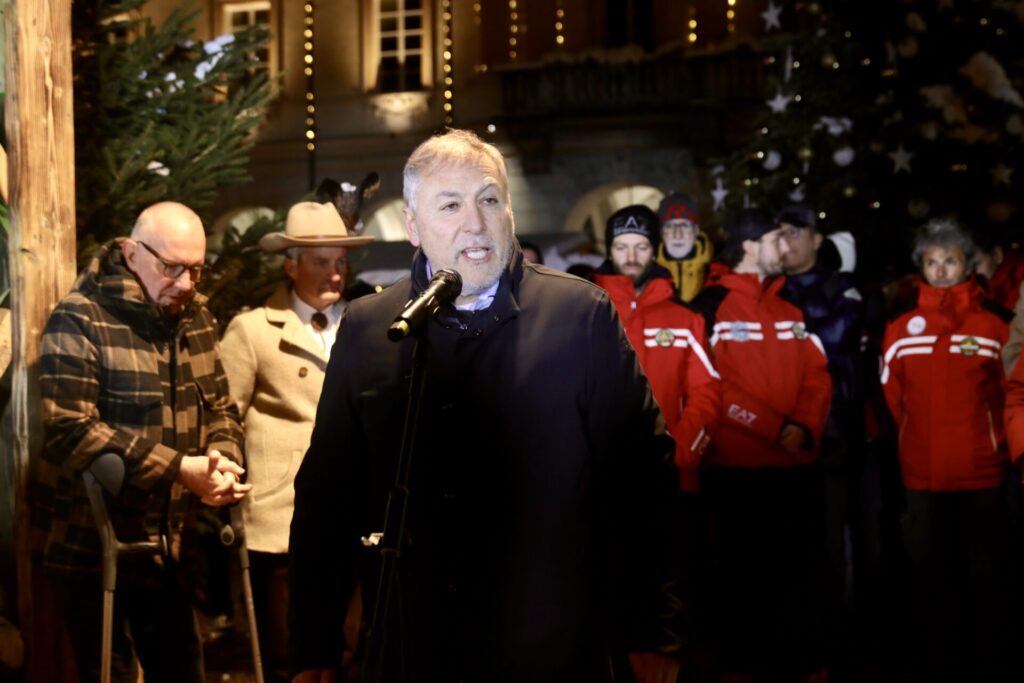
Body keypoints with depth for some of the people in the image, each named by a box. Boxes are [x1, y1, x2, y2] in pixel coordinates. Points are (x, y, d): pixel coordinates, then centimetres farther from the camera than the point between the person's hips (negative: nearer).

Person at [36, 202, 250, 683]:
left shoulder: (194, 318, 7)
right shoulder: (80, 322, -15)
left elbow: (220, 408, 12)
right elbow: (70, 431, -24)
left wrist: (223, 459, -12)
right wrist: (179, 469, -26)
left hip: (169, 547, 6)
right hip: (94, 550, -6)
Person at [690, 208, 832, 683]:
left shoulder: (790, 308, 14)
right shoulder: (711, 307, -6)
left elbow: (817, 375, 10)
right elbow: (712, 385, -12)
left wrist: (805, 427, -8)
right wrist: (775, 428, -14)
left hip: (797, 465, 5)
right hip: (736, 466, -5)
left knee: (803, 567, 8)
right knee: (741, 571, 6)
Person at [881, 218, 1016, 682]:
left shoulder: (993, 325, -2)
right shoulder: (900, 329, 4)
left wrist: (982, 439, 7)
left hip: (982, 474, -2)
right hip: (921, 476, 3)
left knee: (987, 576, 2)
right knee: (934, 576, 10)